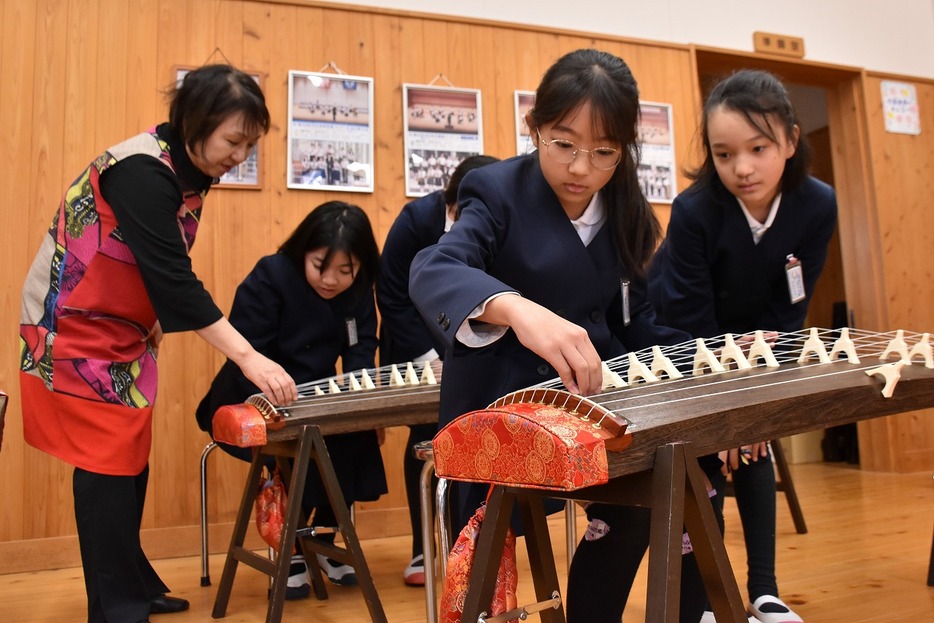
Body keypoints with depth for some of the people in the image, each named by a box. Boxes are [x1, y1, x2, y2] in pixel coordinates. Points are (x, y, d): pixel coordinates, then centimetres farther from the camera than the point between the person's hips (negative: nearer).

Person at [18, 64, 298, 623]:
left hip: (123, 331, 8)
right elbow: (173, 278, -31)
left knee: (130, 458, 12)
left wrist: (156, 322, -2)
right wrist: (249, 357, -33)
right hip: (74, 330, -8)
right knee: (106, 462, -4)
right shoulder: (140, 172, -25)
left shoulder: (186, 170, 2)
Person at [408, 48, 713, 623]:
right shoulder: (500, 191, -11)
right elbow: (432, 271, -32)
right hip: (507, 404, -4)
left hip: (596, 395, 5)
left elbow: (637, 322, 11)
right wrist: (519, 309, -52)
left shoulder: (626, 211, 5)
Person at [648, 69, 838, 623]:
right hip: (685, 344, -3)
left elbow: (788, 312, -14)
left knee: (754, 438, 4)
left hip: (752, 340, 4)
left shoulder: (817, 206, -21)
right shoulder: (694, 209, -32)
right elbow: (692, 320, -26)